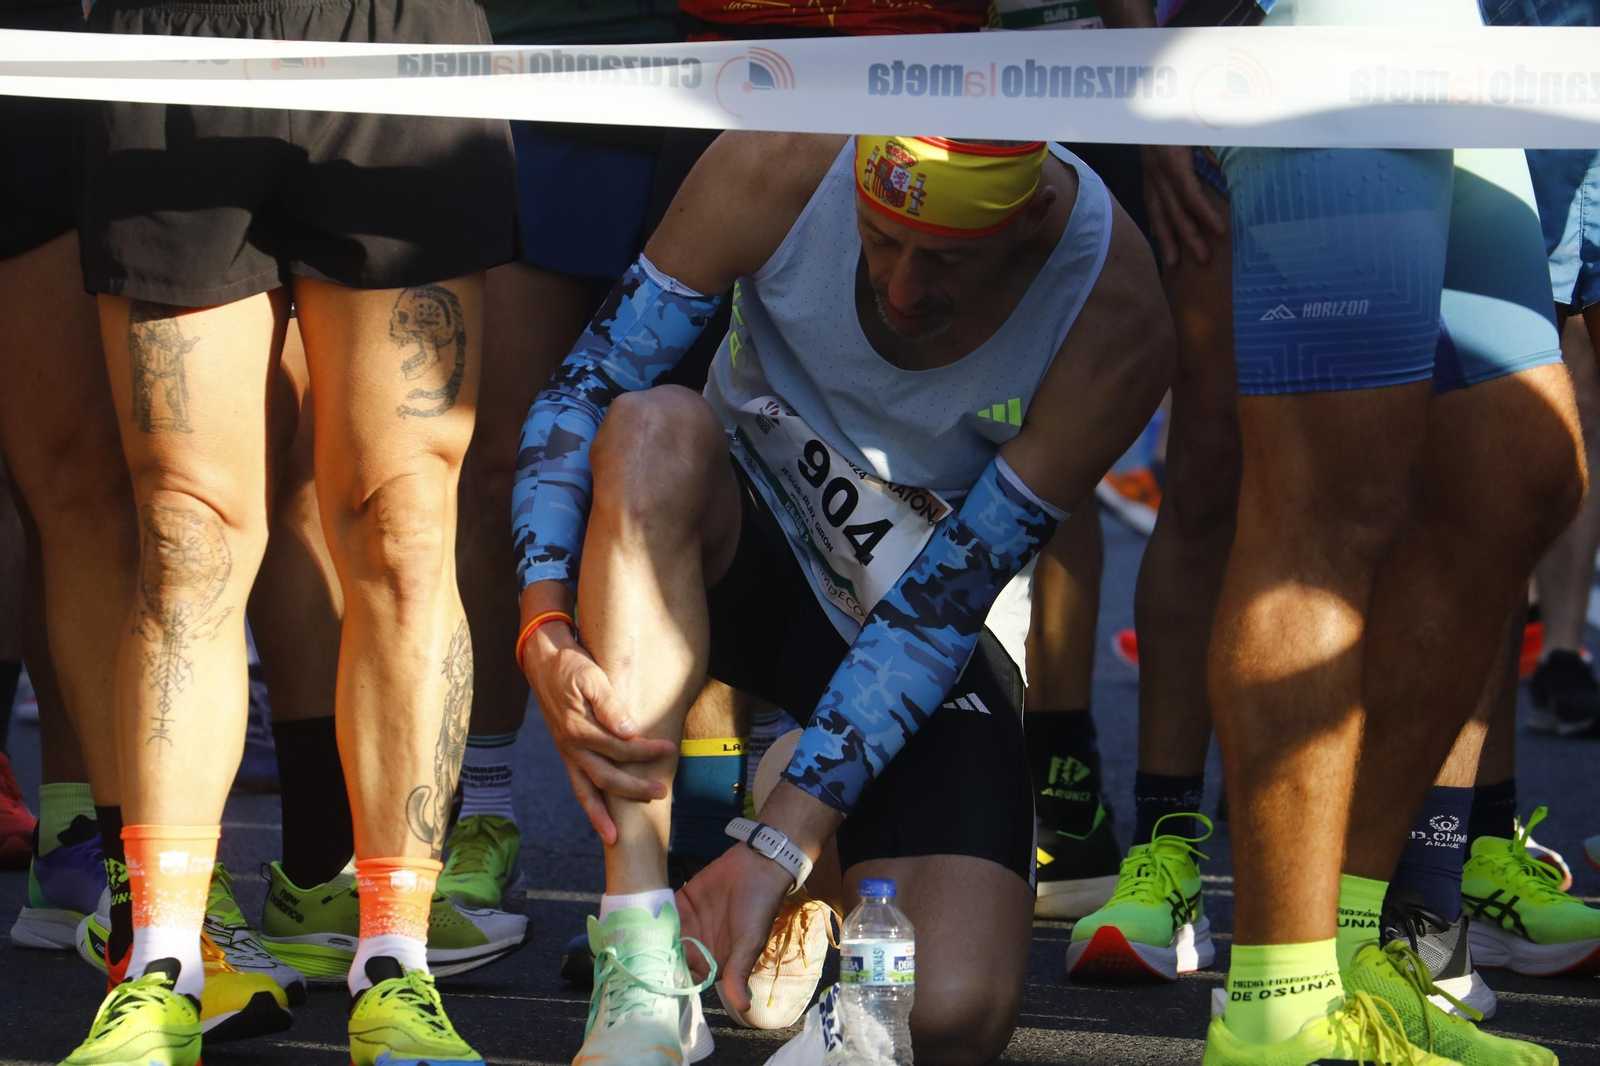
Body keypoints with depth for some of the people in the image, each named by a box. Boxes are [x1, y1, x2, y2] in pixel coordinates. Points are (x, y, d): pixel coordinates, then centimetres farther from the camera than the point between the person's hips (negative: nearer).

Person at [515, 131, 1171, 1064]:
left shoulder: (1115, 324, -26)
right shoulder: (779, 167, -23)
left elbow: (941, 606, -22)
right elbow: (584, 390, -16)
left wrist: (784, 843, -27)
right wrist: (545, 632, -31)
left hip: (940, 639, -1)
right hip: (745, 547, 1)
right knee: (655, 432, -36)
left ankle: (827, 887, 16)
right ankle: (643, 961, -34)